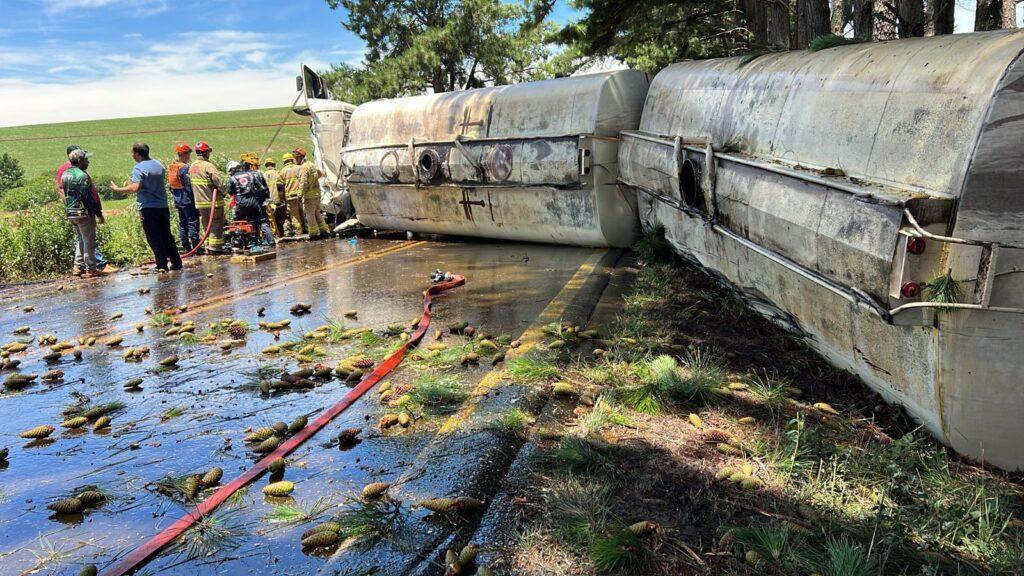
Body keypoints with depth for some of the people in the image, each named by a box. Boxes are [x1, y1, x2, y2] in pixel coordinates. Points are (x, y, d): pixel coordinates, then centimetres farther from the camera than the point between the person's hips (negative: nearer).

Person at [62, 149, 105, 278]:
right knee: (89, 241, -1)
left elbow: (63, 193, 15)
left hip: (70, 213, 8)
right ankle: (91, 268, 2)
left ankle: (78, 266, 19)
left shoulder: (64, 174, 11)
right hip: (83, 212, -8)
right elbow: (89, 197, -18)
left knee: (80, 239, 19)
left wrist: (68, 210, 21)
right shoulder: (82, 176, -17)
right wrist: (99, 213, -14)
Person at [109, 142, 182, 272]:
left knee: (154, 238, -1)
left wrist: (117, 189, -10)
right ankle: (176, 262, 13)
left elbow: (134, 188, -21)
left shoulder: (139, 168, -12)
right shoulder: (159, 165, 11)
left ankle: (162, 265, 0)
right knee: (167, 236, 13)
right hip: (163, 206, 7)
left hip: (148, 208, -7)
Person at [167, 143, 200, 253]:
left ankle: (186, 247, 16)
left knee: (182, 223, 12)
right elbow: (189, 185, -18)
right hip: (188, 200, -9)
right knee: (193, 223, -5)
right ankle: (196, 247, -6)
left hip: (177, 200, 9)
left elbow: (170, 185, 16)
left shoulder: (171, 167, 11)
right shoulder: (185, 168, -16)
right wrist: (194, 198, -12)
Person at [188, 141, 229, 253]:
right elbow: (220, 182, -21)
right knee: (216, 224, 1)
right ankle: (215, 247, 1)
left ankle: (208, 246, 20)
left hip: (200, 202, 7)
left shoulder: (192, 167, 7)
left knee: (207, 225, 17)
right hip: (213, 202, -7)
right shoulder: (208, 166, -18)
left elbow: (191, 183, 14)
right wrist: (224, 193, -3)